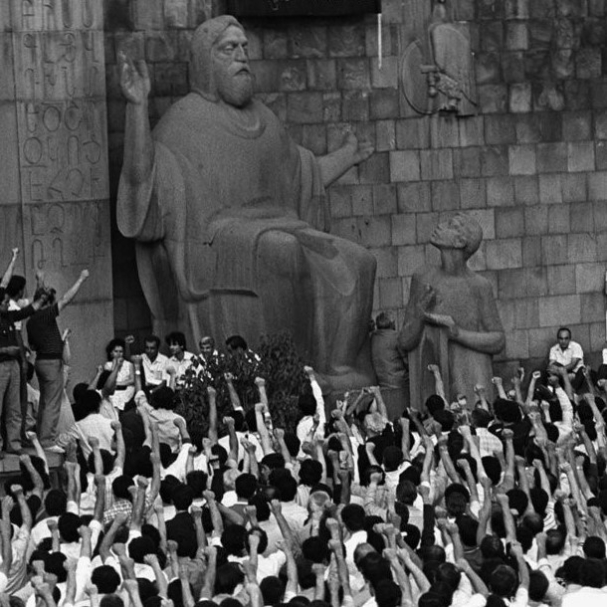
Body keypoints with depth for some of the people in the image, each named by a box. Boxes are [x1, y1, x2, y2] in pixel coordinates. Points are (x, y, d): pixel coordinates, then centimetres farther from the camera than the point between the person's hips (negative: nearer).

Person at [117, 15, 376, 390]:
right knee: (283, 252, -37)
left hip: (275, 226, 7)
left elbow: (302, 178, 34)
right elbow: (140, 173, -18)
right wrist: (138, 106, -27)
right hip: (213, 239, -7)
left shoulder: (262, 118, 20)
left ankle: (338, 369, -17)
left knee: (355, 263, -15)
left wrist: (346, 158, 39)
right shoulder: (186, 120, -2)